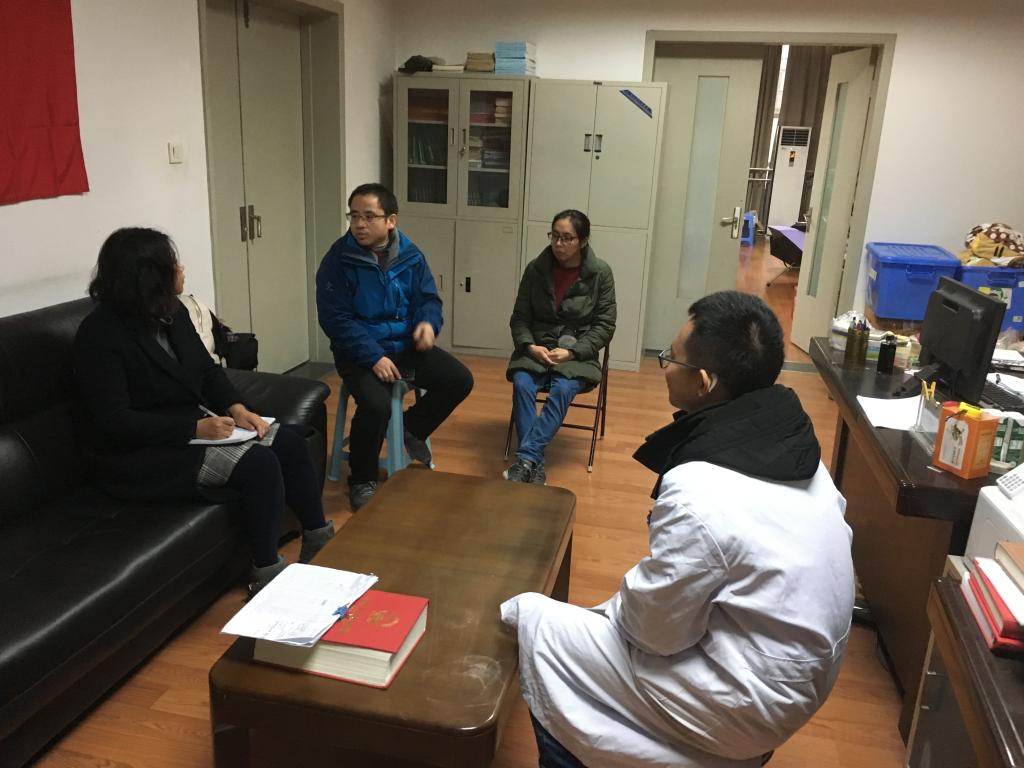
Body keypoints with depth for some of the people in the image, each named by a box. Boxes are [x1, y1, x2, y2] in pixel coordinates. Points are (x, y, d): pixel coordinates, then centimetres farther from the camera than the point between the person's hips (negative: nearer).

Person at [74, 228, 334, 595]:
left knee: (289, 441, -7)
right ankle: (267, 576, -12)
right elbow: (114, 421, -24)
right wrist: (195, 428, -27)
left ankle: (319, 540, 7)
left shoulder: (172, 312, 3)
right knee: (259, 464, -25)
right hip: (139, 455, -8)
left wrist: (236, 407, -9)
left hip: (190, 426, 8)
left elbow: (207, 369, 10)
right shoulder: (101, 334, -21)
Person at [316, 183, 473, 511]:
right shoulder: (339, 259, -13)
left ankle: (412, 427, 19)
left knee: (459, 380, -8)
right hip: (360, 352, -5)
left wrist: (428, 322, -18)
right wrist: (373, 356, -24)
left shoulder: (409, 255, 0)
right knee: (376, 403, -31)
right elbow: (335, 319, -15)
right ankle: (362, 480, -5)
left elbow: (428, 297, 7)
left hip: (406, 345, 5)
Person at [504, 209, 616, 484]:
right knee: (522, 384, -29)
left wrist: (571, 352, -16)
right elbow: (520, 317, 4)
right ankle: (536, 465, -28)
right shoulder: (536, 268, 0)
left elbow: (604, 325, -3)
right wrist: (529, 346, -16)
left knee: (563, 389, -32)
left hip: (578, 352, -1)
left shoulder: (600, 273, -5)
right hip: (537, 347, 2)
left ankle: (525, 458, -30)